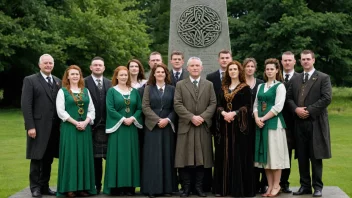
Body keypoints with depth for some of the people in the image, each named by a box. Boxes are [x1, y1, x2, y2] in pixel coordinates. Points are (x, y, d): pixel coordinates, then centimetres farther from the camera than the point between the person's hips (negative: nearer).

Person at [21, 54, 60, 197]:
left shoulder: (58, 82, 13)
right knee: (37, 158, 1)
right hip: (38, 126, -4)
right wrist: (30, 126, -14)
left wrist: (61, 124, 2)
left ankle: (45, 186, 17)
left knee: (48, 159, 8)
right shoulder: (30, 80, -1)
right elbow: (26, 105, -8)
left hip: (54, 127, 4)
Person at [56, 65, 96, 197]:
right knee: (70, 156, -4)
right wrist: (75, 122, -14)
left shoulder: (86, 91, 14)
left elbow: (92, 110, 9)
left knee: (84, 156, 3)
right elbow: (60, 111, -7)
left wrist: (86, 122, -9)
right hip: (69, 128, -4)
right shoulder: (62, 91, 2)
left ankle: (84, 187, 9)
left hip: (85, 128, 4)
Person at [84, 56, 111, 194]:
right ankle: (94, 184, 10)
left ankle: (98, 184, 14)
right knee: (94, 157, 2)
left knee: (100, 156, 6)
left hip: (106, 125, 3)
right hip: (92, 124, -3)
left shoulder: (109, 83, 11)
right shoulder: (84, 82, -1)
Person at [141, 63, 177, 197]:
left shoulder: (171, 89, 9)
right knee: (153, 157, -2)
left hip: (168, 126, 1)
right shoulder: (148, 88, 7)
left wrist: (167, 119, -11)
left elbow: (175, 108, 5)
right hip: (152, 125, -1)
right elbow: (145, 107, -2)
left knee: (167, 156, 2)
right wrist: (158, 120, -12)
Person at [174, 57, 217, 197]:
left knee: (202, 158, 3)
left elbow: (213, 103, 3)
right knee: (185, 158, -1)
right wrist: (191, 117, -14)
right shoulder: (180, 85, 6)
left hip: (203, 127, 2)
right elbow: (177, 105, -4)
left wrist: (202, 117, -12)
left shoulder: (209, 85, 12)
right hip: (186, 126, -1)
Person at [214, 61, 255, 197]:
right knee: (225, 156, 5)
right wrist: (224, 113, -12)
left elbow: (247, 106, -8)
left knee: (239, 156, -3)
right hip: (225, 126, 5)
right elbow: (219, 105, 8)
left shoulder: (245, 88, 0)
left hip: (240, 125, -4)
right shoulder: (223, 88, 14)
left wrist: (234, 114, -20)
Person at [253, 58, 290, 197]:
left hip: (274, 123, -6)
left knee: (275, 154, -3)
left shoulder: (280, 86, -3)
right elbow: (256, 104, 13)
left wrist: (263, 118, -14)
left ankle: (276, 186, 6)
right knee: (265, 155, 6)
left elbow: (278, 107, -12)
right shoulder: (260, 86, 14)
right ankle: (270, 186, 12)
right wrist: (256, 118, -6)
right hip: (261, 124, 6)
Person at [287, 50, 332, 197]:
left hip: (315, 122, -4)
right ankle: (305, 186, 15)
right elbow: (289, 98, 12)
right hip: (299, 122, 5)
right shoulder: (295, 79, 15)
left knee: (316, 157, 0)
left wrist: (309, 110, -14)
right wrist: (296, 109, -8)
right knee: (302, 156, 7)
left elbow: (327, 98, -10)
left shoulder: (323, 78, 0)